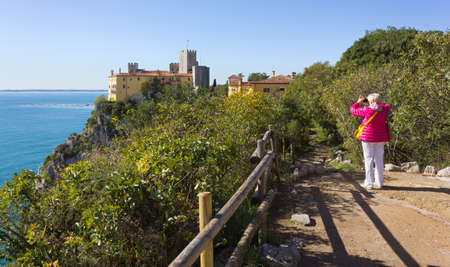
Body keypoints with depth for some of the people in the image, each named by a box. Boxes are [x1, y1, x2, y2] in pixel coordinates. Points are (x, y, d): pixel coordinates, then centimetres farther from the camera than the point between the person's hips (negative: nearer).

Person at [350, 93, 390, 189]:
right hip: (380, 138, 4)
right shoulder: (383, 111, 0)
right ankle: (379, 183, 14)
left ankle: (369, 183, 1)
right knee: (379, 159, 9)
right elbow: (387, 107, 25)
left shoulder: (366, 110, -13)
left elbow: (352, 110, 0)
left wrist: (359, 102, 15)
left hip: (368, 138, -4)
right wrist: (378, 103, 25)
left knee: (369, 160, 0)